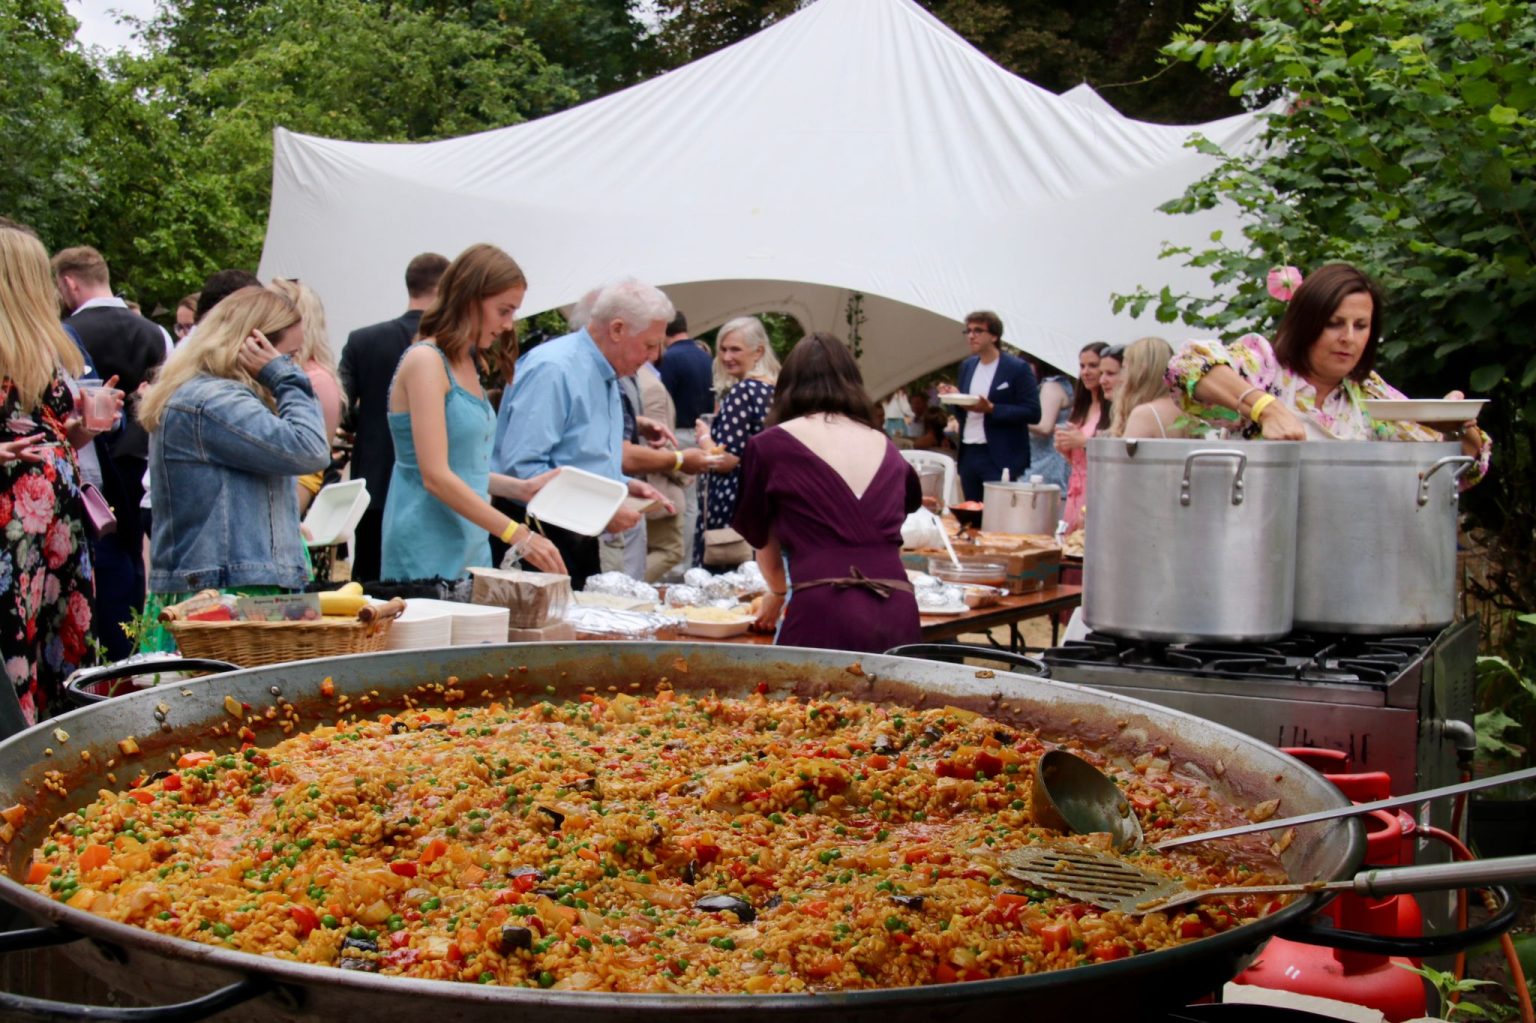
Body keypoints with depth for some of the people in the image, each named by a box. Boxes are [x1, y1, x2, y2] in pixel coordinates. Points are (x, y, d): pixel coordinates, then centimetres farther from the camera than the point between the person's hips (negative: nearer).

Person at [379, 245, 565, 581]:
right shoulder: (426, 361, -11)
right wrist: (517, 535, -21)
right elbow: (435, 477, -19)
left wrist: (521, 488, 6)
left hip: (472, 550, 8)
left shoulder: (467, 364, 14)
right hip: (429, 555, -8)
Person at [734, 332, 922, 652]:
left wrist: (779, 592, 45)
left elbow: (760, 536, 24)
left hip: (823, 617, -4)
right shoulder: (886, 448, 19)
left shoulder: (770, 445, 9)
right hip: (899, 617, 4)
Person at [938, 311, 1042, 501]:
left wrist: (991, 409, -19)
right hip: (968, 455, 6)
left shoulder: (1017, 368, -6)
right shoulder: (967, 366, 14)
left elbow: (1033, 413, -11)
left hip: (1000, 458, -6)